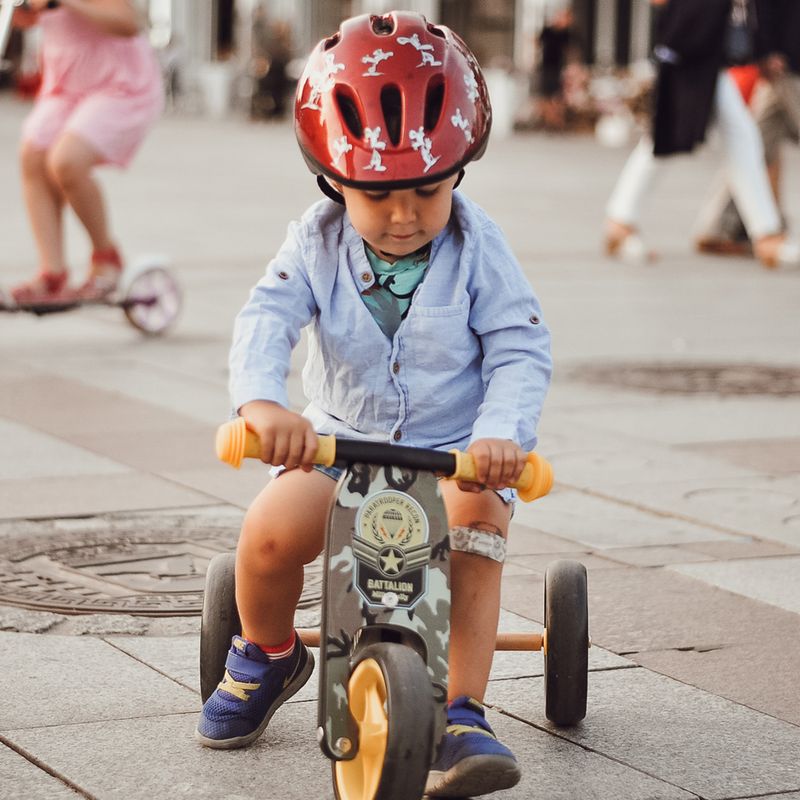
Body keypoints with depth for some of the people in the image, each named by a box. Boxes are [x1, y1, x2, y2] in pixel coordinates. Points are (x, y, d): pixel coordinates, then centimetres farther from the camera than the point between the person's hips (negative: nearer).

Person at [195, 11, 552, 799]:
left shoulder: (477, 247, -9)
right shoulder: (318, 241, -7)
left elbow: (519, 349, -14)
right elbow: (267, 318, -22)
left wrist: (502, 432, -36)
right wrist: (262, 401, -45)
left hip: (455, 451, -1)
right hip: (340, 440, 1)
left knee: (476, 535, -33)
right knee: (271, 533, -25)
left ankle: (462, 718, -23)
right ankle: (265, 658, 9)